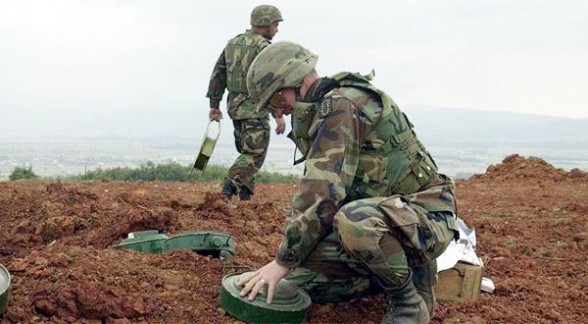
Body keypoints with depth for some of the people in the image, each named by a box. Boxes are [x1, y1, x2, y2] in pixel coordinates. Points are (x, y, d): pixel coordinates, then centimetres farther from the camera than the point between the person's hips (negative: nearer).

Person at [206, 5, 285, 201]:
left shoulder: (232, 43, 11)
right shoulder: (263, 47, -13)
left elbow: (217, 75, 13)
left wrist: (214, 104, 17)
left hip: (234, 104, 8)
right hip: (255, 106, -8)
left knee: (246, 150, 18)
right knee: (254, 154, -3)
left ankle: (244, 193, 18)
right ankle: (230, 187, -15)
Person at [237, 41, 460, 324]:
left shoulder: (341, 105, -21)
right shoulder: (325, 111, 11)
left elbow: (324, 194, -28)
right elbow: (317, 186, 13)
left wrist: (283, 261, -21)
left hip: (427, 218, -9)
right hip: (383, 219, 9)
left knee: (354, 221, -41)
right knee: (300, 278, -2)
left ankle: (410, 299, -13)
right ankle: (396, 272, 15)